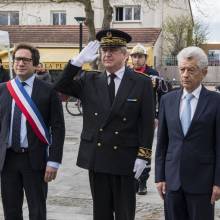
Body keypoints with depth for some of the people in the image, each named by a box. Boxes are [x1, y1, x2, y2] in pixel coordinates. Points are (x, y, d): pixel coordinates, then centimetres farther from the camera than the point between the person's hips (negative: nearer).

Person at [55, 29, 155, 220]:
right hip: (96, 158, 3)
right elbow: (61, 87, 1)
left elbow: (147, 123, -4)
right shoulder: (90, 80, 7)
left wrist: (143, 156, -9)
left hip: (125, 159, -3)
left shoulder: (142, 83, -3)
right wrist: (78, 61, -8)